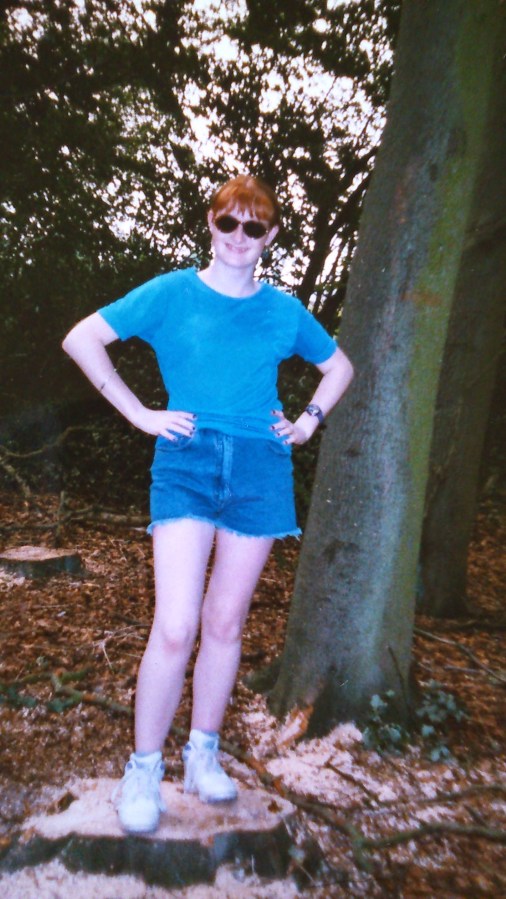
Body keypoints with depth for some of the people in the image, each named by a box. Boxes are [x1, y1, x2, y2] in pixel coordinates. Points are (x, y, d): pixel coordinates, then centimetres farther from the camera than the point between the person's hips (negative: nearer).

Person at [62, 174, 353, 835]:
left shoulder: (284, 309, 11)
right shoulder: (172, 292, 3)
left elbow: (339, 367, 25)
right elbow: (81, 340, 3)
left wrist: (308, 422, 10)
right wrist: (141, 414, -3)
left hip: (261, 468, 3)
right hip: (187, 462, -2)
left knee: (225, 622, 9)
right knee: (176, 627, -10)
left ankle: (204, 755, 29)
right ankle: (144, 769, 13)